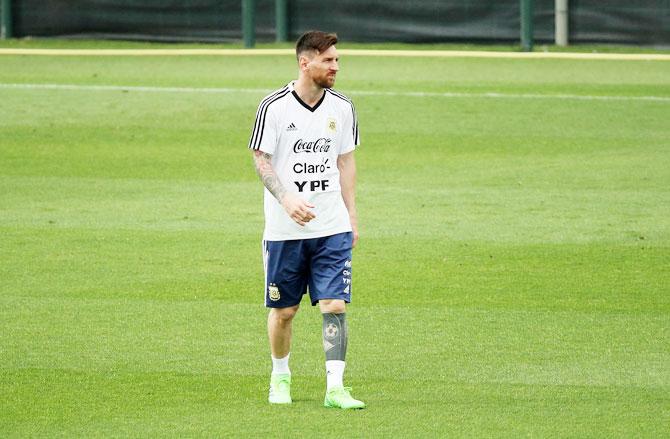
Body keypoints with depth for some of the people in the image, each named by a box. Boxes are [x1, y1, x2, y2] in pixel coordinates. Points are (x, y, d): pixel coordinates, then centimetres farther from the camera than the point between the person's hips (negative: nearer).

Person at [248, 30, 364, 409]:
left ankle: (335, 387, -8)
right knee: (284, 310, 7)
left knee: (335, 305, -8)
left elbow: (346, 161, 13)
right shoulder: (274, 107, -7)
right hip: (284, 229, -2)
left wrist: (352, 215, 9)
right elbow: (261, 160, -5)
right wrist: (287, 199, -21)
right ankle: (280, 377, 28)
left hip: (333, 227, 2)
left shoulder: (342, 107, 5)